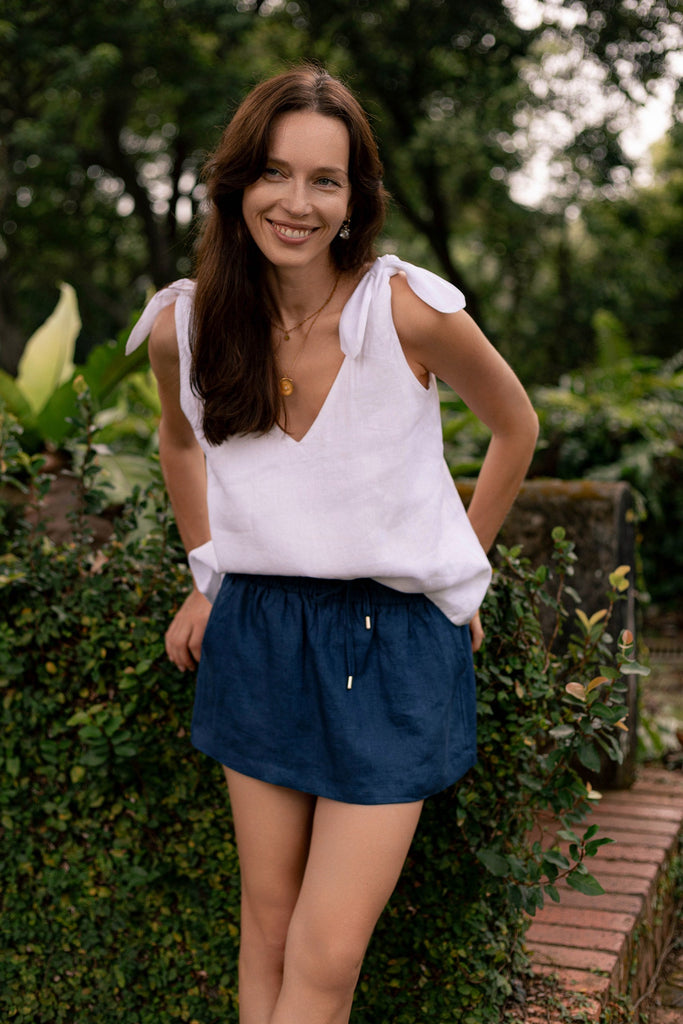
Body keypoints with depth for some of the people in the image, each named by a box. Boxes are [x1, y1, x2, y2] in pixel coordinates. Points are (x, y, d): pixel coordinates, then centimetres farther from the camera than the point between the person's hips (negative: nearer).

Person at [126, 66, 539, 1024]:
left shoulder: (410, 310, -18)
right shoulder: (180, 326, -7)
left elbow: (516, 425, 2)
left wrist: (457, 569, 7)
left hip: (393, 639, -3)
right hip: (257, 635, 3)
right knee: (266, 924, 12)